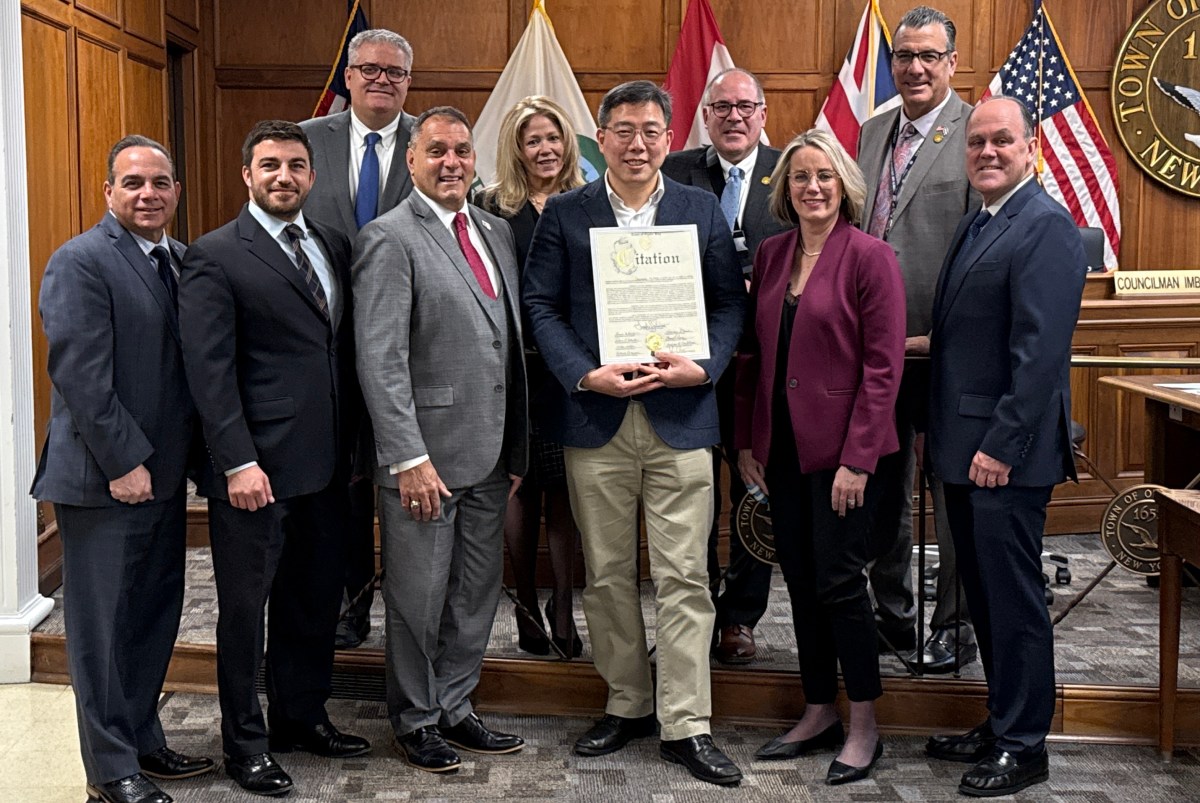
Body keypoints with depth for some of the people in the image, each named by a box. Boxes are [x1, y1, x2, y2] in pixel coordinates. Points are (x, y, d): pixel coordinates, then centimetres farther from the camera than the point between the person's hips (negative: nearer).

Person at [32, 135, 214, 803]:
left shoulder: (183, 260, 11)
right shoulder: (81, 262, -11)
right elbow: (81, 375, -18)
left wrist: (190, 455, 7)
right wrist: (123, 463, -18)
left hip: (164, 472, 7)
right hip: (105, 477, -7)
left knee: (157, 617, 15)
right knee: (105, 625, 4)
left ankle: (143, 739, 30)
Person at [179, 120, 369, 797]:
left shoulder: (335, 246, 11)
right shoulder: (215, 257, -7)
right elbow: (210, 369, -12)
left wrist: (351, 441, 10)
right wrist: (238, 462, -18)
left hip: (327, 464, 6)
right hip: (256, 469, -6)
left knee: (315, 601, 17)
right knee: (245, 608, 7)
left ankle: (303, 716, 34)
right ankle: (246, 743, 21)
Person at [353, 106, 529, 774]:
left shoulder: (498, 232, 12)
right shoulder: (390, 239, -9)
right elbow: (381, 360, -15)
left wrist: (518, 448, 13)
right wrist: (409, 458, -20)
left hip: (489, 456, 7)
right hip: (425, 456, -7)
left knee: (477, 594, 15)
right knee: (419, 599, 6)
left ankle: (454, 709, 31)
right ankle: (417, 721, 24)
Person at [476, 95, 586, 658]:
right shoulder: (495, 207, 1)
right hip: (517, 365, -1)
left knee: (565, 489, 3)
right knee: (522, 485, 6)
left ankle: (563, 613, 12)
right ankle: (527, 608, 20)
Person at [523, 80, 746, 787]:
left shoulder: (703, 210, 7)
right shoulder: (564, 214, 6)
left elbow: (731, 302, 7)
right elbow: (541, 305, 2)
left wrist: (702, 366, -10)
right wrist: (587, 376, -11)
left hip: (681, 416, 0)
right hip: (596, 417, 1)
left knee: (683, 575, 0)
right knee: (608, 574, 10)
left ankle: (686, 724, 9)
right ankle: (627, 705, 25)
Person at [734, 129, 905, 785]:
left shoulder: (870, 257, -8)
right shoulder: (770, 255, 9)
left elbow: (883, 366, -12)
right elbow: (753, 354, 11)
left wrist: (856, 459, -16)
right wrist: (746, 439, 6)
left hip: (841, 447, -6)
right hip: (782, 447, 6)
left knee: (838, 579, -2)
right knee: (799, 578, 11)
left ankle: (864, 727, 14)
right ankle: (818, 714, 26)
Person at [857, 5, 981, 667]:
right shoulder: (873, 133, 13)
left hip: (944, 346, -7)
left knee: (953, 492, 6)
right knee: (883, 486, 16)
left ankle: (954, 626, 19)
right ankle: (893, 614, 31)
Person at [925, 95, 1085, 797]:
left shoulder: (1046, 226, -13)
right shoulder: (976, 227, 16)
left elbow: (1041, 349, -20)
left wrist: (1002, 444, -21)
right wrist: (946, 436, 15)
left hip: (1007, 453, -9)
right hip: (964, 447, 9)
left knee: (1014, 597, 1)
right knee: (984, 594, 16)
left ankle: (1024, 746, 14)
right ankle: (1001, 724, 29)